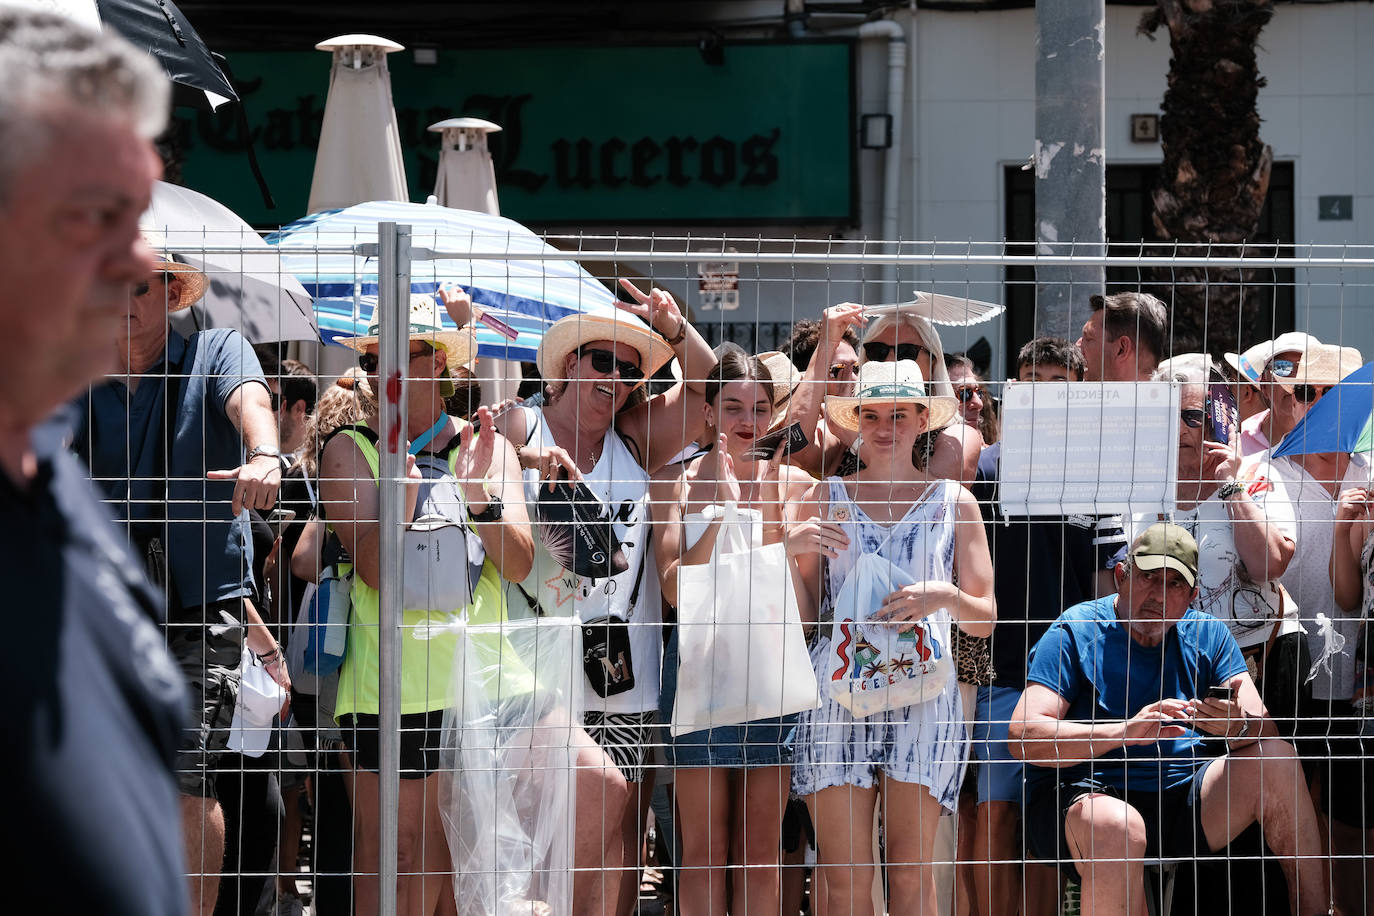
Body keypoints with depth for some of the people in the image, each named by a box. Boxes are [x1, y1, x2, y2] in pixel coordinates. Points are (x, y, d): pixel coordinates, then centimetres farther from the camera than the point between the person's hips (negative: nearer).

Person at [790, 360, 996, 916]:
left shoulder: (954, 503, 12)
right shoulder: (826, 499, 13)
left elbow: (985, 619, 11)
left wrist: (944, 597, -8)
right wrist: (793, 550, -4)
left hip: (922, 694, 0)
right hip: (837, 691, 0)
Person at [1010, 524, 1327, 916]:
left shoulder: (1208, 634, 10)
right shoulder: (1075, 633, -4)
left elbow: (1267, 731, 1)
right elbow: (1023, 736, -16)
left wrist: (1237, 726, -26)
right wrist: (1124, 731, -29)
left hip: (1184, 801, 5)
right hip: (1082, 795, -5)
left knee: (1276, 759, -14)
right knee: (1116, 826, -39)